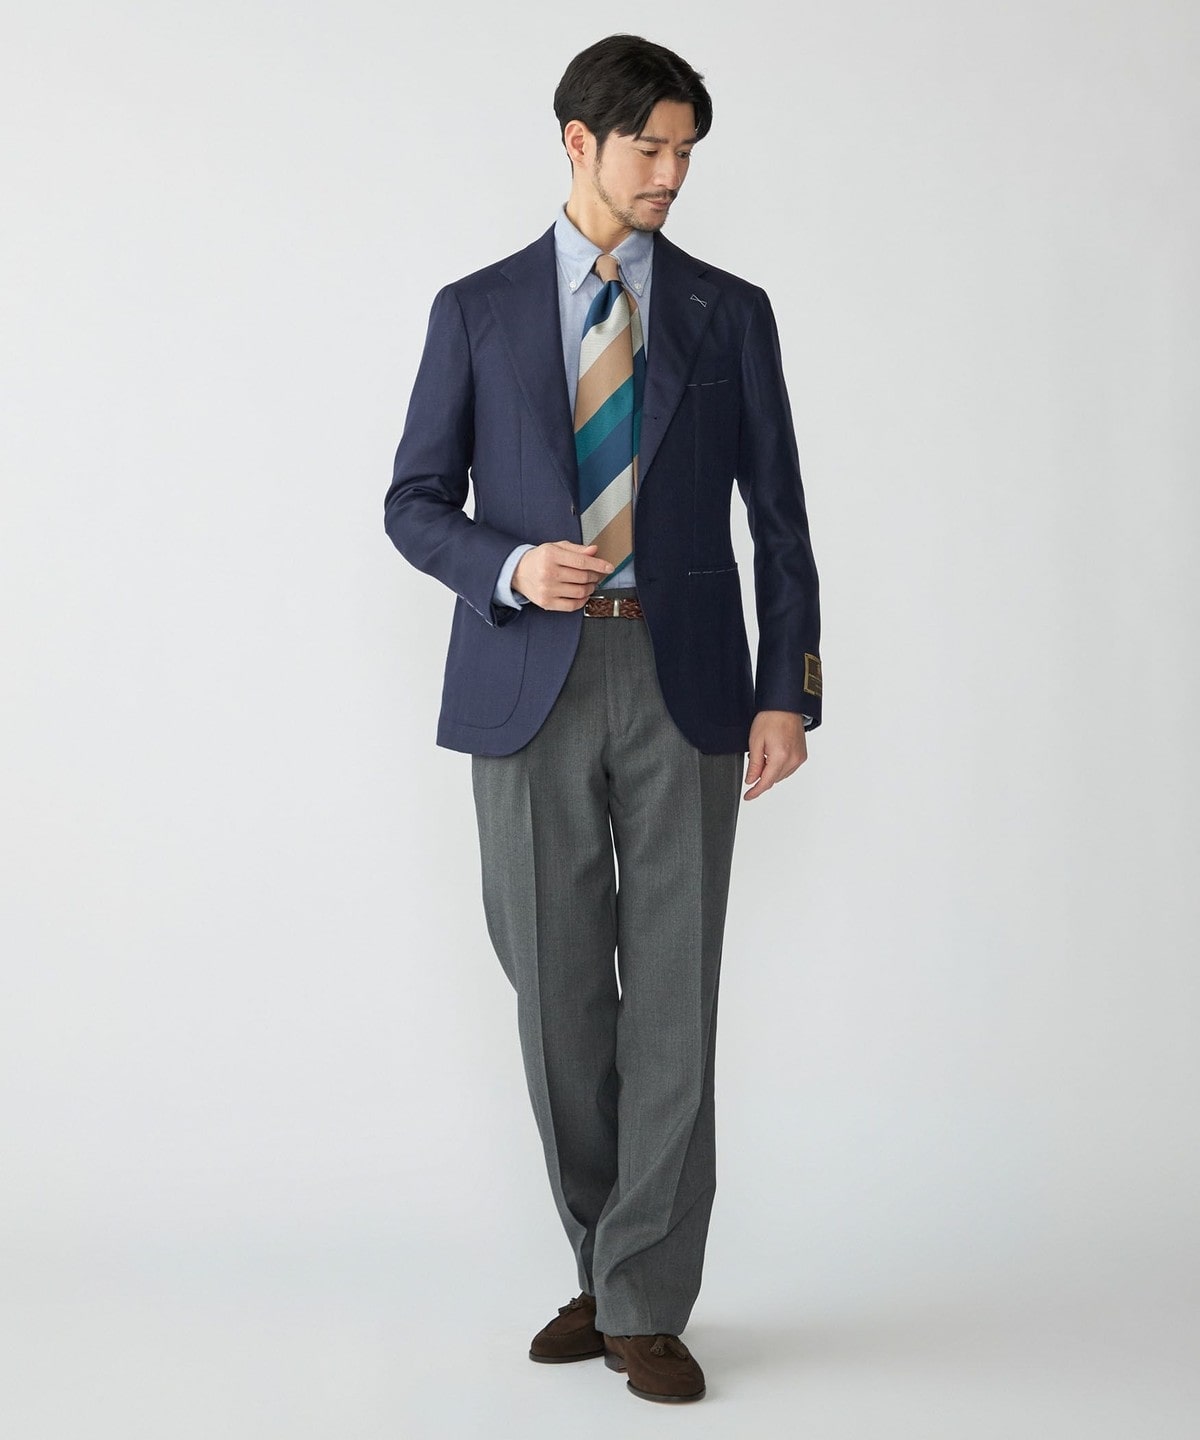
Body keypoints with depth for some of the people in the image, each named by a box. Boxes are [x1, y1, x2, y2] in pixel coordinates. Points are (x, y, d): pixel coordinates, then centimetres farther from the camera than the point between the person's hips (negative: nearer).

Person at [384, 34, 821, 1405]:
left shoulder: (729, 312, 8)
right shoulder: (477, 310, 7)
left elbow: (777, 515, 6)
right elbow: (415, 504, 7)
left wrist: (788, 691, -4)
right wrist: (509, 568, -14)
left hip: (683, 682, 0)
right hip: (531, 685, 0)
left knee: (673, 995, -3)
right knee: (559, 994, 5)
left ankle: (646, 1304, 6)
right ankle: (609, 1265, 24)